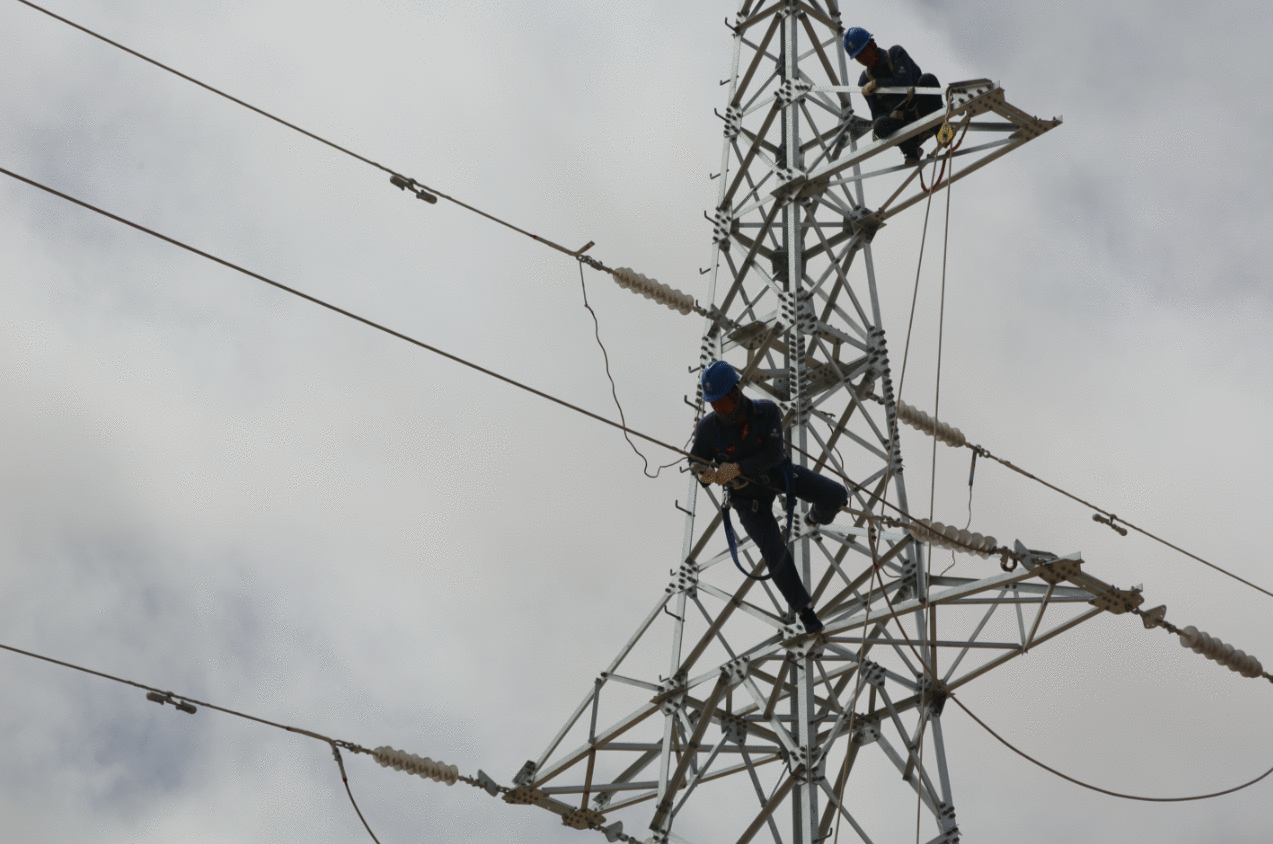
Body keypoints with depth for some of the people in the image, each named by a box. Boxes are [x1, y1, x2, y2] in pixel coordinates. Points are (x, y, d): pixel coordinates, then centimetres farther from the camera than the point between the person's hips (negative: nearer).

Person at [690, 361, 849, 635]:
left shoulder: (767, 412, -29)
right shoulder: (708, 427, -27)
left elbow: (774, 453, -33)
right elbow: (698, 463, -15)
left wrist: (737, 468, -45)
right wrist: (705, 475, -40)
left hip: (778, 471, 1)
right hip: (748, 492, -1)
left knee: (836, 495, -15)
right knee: (775, 553, -11)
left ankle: (816, 517, 24)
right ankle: (803, 607, 14)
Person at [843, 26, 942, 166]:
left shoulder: (895, 53, -1)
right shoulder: (865, 81, 7)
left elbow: (903, 83, -19)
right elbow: (877, 114, 1)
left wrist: (876, 83, -13)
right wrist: (891, 117, -20)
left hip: (923, 112, -2)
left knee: (928, 78, -30)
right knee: (881, 125, -35)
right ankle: (911, 150, -10)